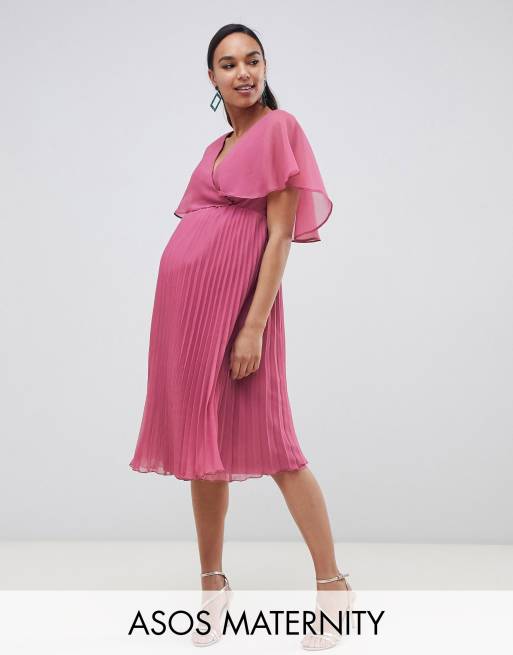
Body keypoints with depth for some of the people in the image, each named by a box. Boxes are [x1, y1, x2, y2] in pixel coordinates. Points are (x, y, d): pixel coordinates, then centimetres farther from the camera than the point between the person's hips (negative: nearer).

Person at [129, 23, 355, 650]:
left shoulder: (279, 128, -2)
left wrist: (254, 326, -18)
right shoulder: (217, 148, 19)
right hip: (185, 298, 7)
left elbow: (281, 235, -10)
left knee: (269, 442, -6)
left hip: (235, 298, -7)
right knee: (202, 442, 9)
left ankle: (332, 583, 5)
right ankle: (212, 582, 20)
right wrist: (183, 317, 11)